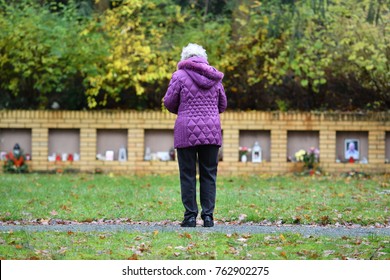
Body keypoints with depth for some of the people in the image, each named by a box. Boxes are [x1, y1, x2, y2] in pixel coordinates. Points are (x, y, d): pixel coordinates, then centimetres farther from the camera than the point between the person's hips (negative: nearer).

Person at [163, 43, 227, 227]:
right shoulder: (215, 78, 8)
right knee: (209, 174, 7)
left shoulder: (180, 75, -3)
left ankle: (190, 216, 2)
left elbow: (169, 102, -1)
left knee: (188, 175, 4)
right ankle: (208, 216, 4)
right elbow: (222, 105, 15)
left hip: (186, 130, -3)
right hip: (211, 130, 3)